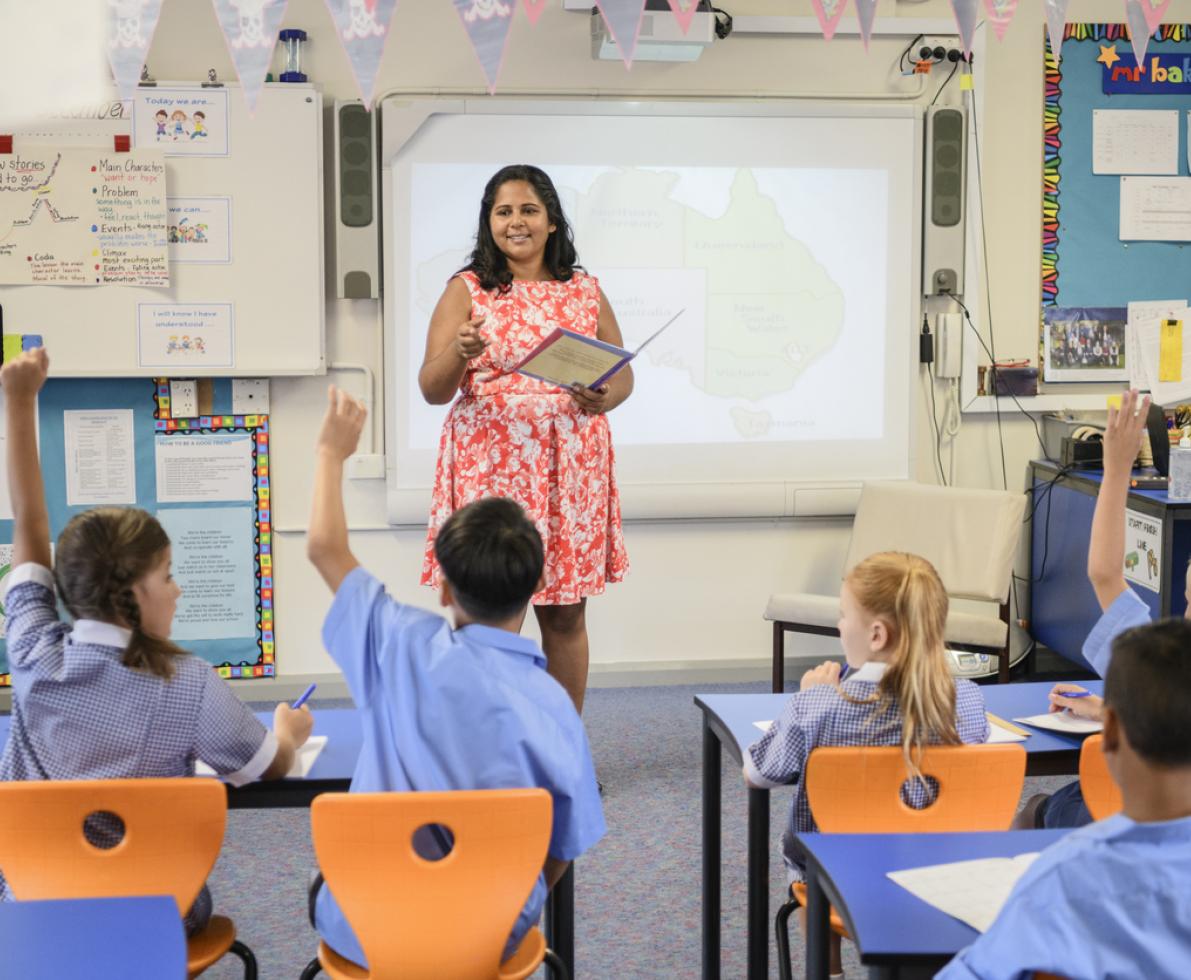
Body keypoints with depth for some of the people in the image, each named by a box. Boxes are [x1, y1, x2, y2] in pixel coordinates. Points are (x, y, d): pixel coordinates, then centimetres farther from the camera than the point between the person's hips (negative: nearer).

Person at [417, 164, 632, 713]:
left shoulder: (585, 291, 11)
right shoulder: (466, 290, 4)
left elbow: (623, 374, 14)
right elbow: (432, 390, -2)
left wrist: (605, 399, -9)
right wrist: (460, 354, -23)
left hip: (569, 467, 3)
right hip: (490, 464, -2)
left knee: (565, 613, 7)